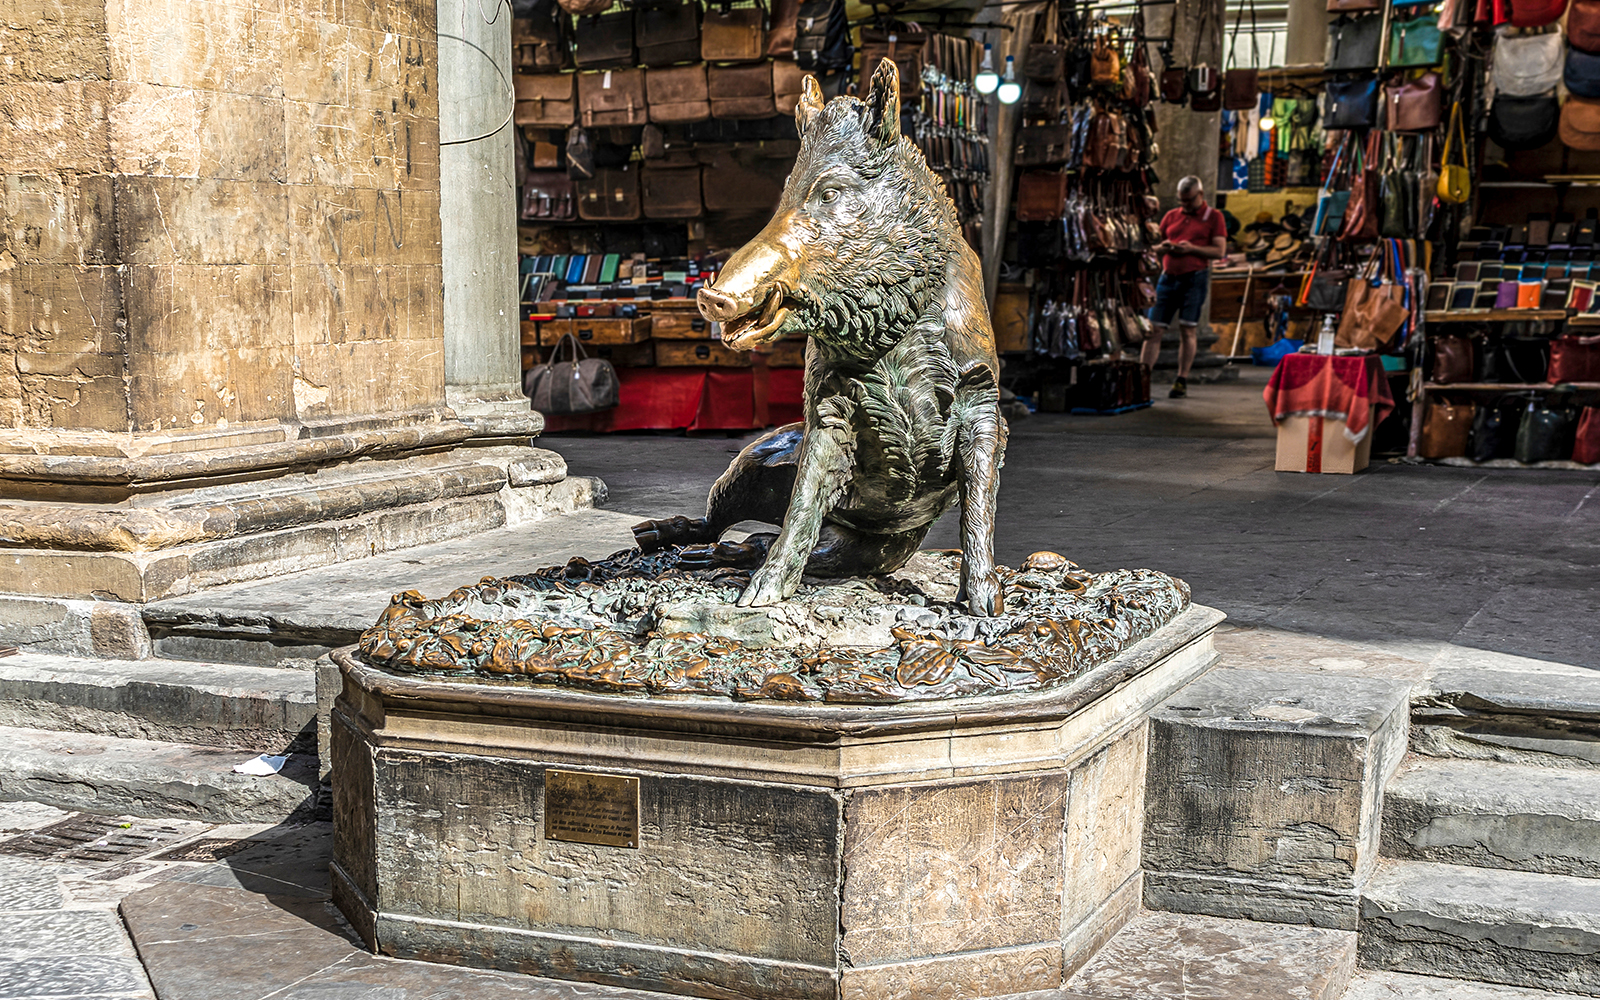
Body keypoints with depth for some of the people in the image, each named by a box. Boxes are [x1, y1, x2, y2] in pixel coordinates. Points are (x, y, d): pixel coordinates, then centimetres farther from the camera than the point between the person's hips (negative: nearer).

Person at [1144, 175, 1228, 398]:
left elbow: (1219, 251, -4)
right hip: (1168, 277, 4)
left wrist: (1191, 248, -16)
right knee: (1154, 329, -3)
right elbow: (1154, 245, 18)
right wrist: (1163, 247, -6)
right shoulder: (1171, 216, 15)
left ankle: (1182, 382, 5)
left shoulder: (1213, 217, 4)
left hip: (1195, 277, -3)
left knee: (1188, 330, -2)